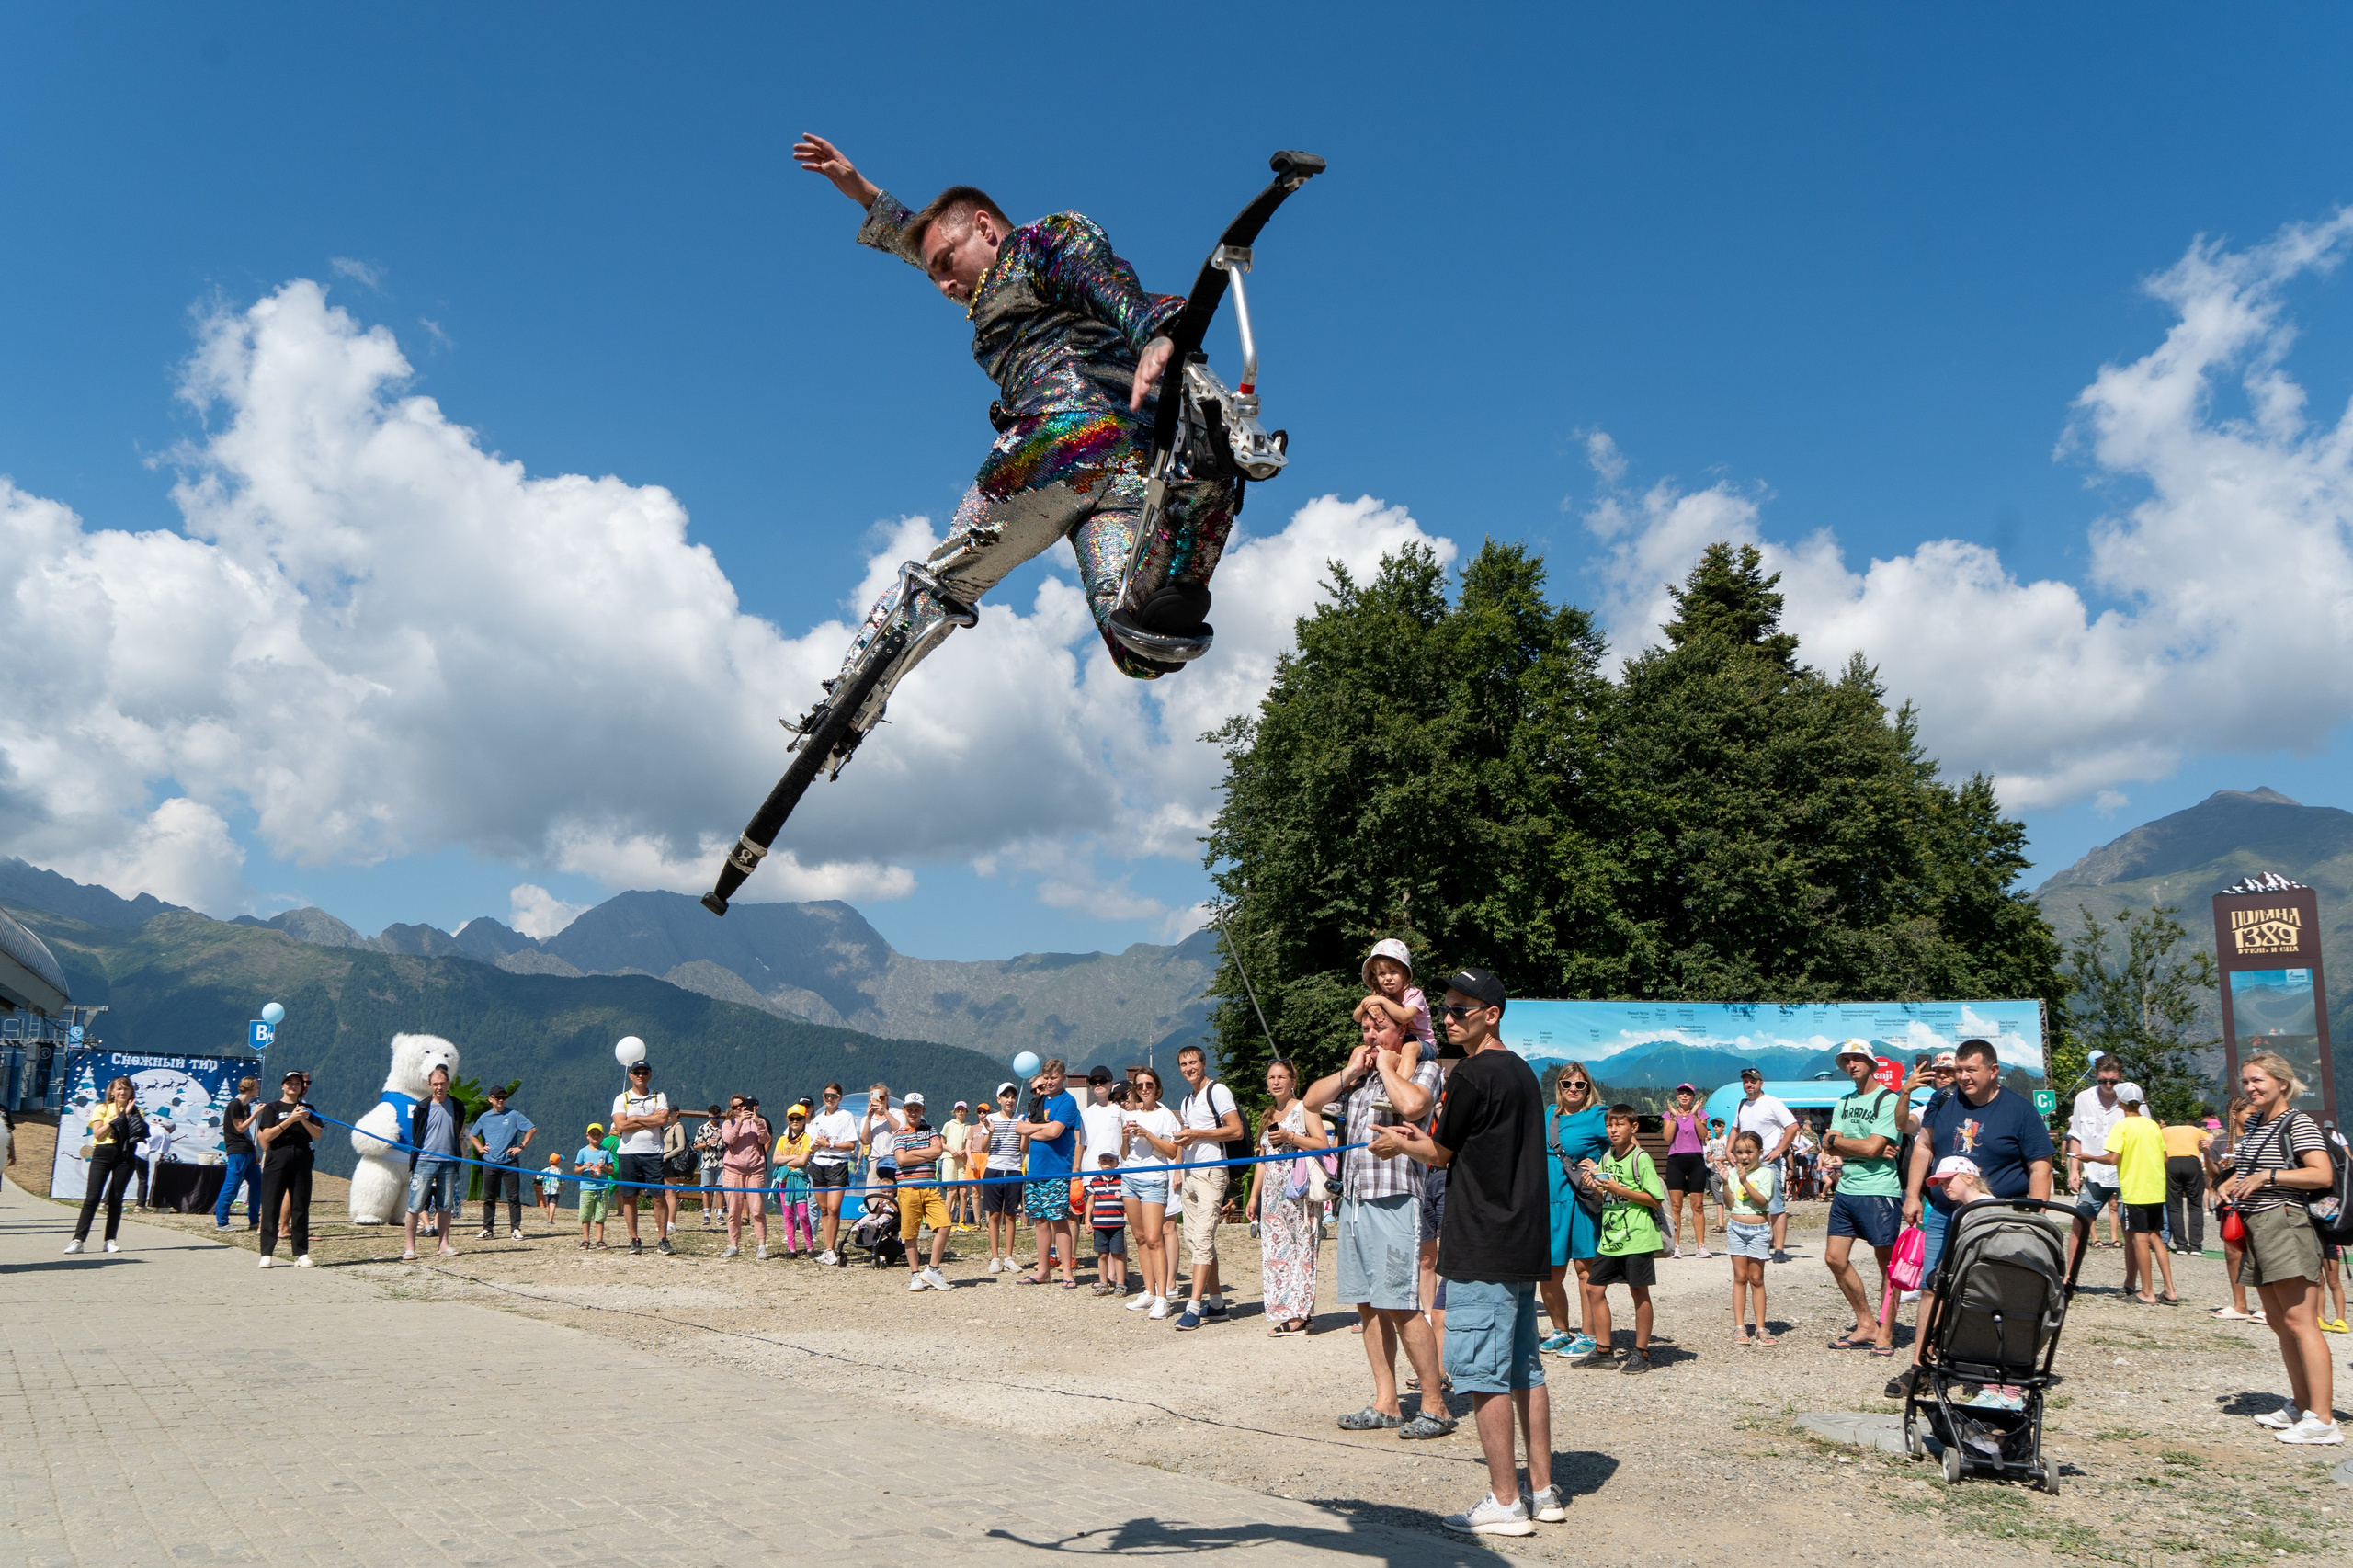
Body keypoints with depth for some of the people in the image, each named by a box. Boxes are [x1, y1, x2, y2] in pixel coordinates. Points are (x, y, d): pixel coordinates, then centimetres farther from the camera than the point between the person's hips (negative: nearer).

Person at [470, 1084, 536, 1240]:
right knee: (489, 1198, 7)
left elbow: (532, 1130, 2)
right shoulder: (484, 1118, 11)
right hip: (489, 1163, 3)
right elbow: (473, 1135, 25)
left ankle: (515, 1229, -2)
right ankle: (487, 1229, 14)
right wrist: (480, 1148, 9)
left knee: (514, 1197, -4)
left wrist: (521, 1147, -5)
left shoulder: (514, 1115, 2)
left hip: (510, 1162, -3)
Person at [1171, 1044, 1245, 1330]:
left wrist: (1197, 1134, -15)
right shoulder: (1187, 1101, 21)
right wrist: (1184, 1140, 9)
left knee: (1202, 1238, -14)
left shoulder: (1218, 1091, -5)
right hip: (1190, 1174, 9)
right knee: (1193, 1240, 8)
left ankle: (1194, 1306, -17)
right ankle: (1216, 1301, 17)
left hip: (1211, 1172, -9)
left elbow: (1236, 1131, -14)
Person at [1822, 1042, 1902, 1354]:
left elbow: (1872, 1148, -17)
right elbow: (1830, 1146, 4)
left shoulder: (1889, 1100, -8)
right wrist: (1864, 1146, -11)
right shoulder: (1844, 1103, 15)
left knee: (1886, 1264, 2)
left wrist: (1836, 1139, -2)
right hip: (1846, 1189, 8)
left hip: (1880, 1192, -8)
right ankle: (1866, 1325, 19)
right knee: (1835, 1259, 7)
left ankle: (1885, 1332, 11)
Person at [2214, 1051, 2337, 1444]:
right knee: (2278, 1321, 13)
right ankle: (2300, 1405, 21)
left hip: (2285, 1223, -9)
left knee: (2299, 1321, -12)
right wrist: (2231, 1186, 15)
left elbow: (2323, 1176, -18)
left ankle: (2322, 1419, -12)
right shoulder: (2254, 1123, 18)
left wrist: (2266, 1177, -18)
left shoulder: (2298, 1124, -8)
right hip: (2255, 1227, 9)